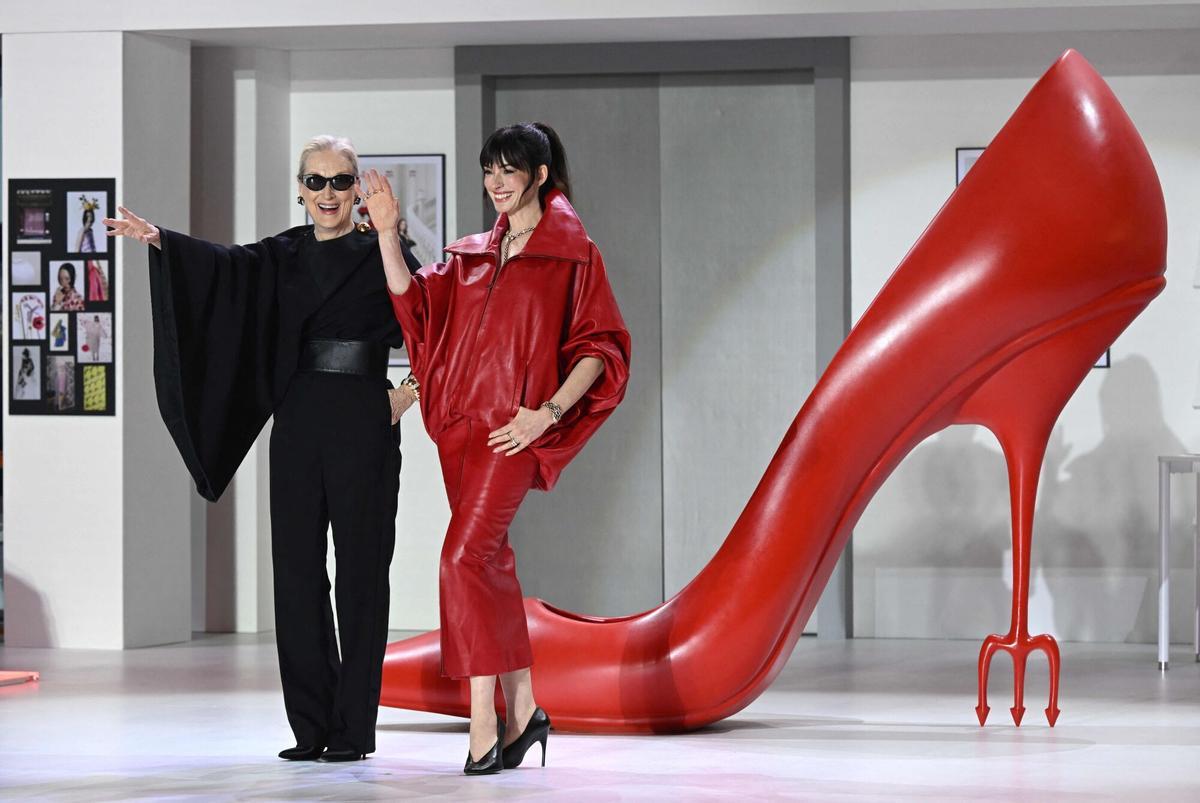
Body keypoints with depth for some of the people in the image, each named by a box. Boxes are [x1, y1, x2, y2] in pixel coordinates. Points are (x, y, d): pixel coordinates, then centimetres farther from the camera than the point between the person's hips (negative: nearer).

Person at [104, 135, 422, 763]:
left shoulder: (382, 255, -1)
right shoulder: (284, 255, 10)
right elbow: (227, 265, -7)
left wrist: (408, 397, -4)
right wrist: (159, 240, -22)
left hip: (362, 426, -5)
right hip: (298, 423, 5)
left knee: (359, 569, -3)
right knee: (297, 569, 4)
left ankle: (355, 727, 2)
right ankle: (313, 726, 10)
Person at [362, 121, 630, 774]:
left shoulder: (572, 252, 0)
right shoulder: (474, 255, 18)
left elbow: (601, 347, -3)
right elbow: (412, 301, 8)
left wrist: (549, 412, -13)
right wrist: (388, 233, -1)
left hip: (514, 426, -7)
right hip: (462, 424, 7)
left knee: (465, 556, -17)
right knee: (490, 561, 9)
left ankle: (484, 725, -18)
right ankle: (522, 709, 18)